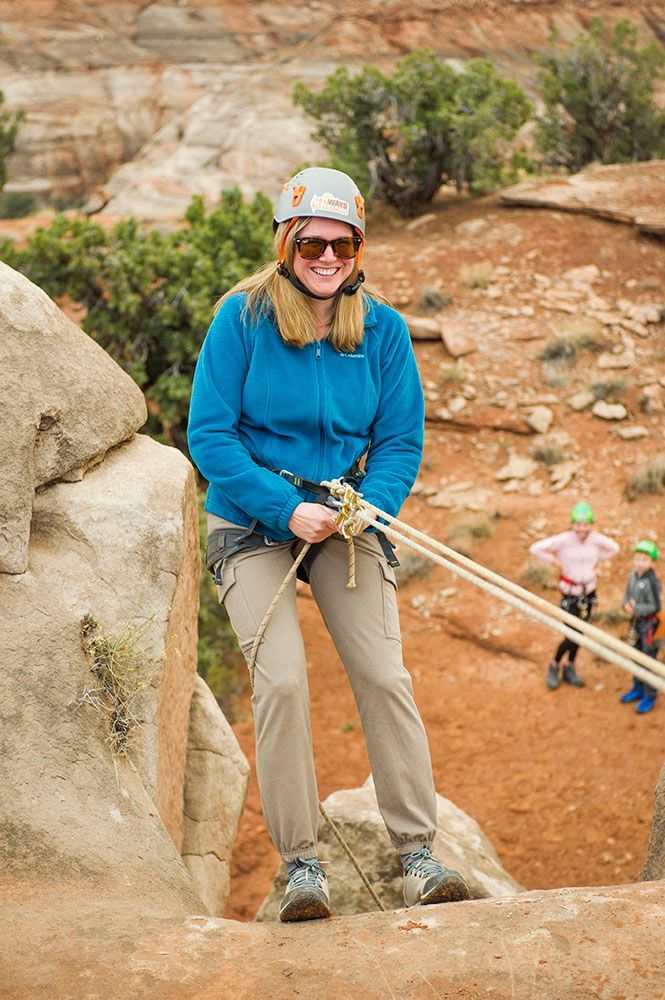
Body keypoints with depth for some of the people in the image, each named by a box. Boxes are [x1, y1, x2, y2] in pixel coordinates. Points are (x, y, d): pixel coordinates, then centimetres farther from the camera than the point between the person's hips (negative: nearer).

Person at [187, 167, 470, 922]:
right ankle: (300, 863, -2)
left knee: (384, 676, -9)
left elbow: (401, 441, 2)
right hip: (252, 521, -2)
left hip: (346, 520, 2)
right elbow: (208, 434, -11)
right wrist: (286, 509, -20)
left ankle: (417, 853, 1)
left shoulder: (382, 328, -1)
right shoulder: (242, 318, -9)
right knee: (281, 681, -15)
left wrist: (370, 507, -17)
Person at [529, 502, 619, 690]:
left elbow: (614, 548, 12)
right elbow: (535, 549, -24)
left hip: (589, 591, 5)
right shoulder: (564, 539, -22)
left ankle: (569, 669, 33)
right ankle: (554, 667, 21)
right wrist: (556, 563, -16)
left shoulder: (595, 539, -8)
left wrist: (596, 560, 3)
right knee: (571, 637, -4)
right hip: (570, 594, -4)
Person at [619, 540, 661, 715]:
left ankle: (649, 697, 15)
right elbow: (627, 596, 9)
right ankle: (638, 689, 37)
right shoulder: (632, 576, 0)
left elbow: (655, 607, -21)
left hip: (649, 623, -7)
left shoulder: (652, 581, -22)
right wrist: (627, 605, -12)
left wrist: (636, 609, -25)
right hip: (635, 622, 7)